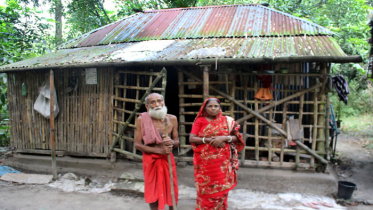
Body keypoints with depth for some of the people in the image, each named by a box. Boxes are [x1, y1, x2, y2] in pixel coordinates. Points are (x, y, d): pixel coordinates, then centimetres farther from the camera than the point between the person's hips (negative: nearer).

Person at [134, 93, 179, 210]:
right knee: (153, 192, 8)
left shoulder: (172, 119, -2)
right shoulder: (142, 120, -9)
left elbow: (177, 142, 6)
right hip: (150, 159, -2)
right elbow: (137, 144, -11)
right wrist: (159, 150, -19)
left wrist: (171, 142, -19)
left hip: (168, 158, 2)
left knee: (171, 190, 9)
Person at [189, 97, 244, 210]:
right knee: (205, 189, 3)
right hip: (205, 161, -1)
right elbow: (191, 139, -6)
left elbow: (236, 138, 3)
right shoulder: (200, 121, 1)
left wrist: (223, 138, -14)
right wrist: (209, 140, -16)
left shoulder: (227, 121, 6)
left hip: (222, 162, 1)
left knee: (220, 189, 4)